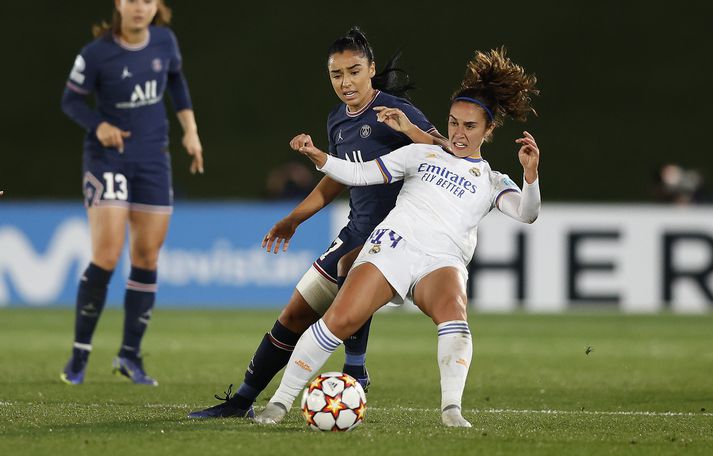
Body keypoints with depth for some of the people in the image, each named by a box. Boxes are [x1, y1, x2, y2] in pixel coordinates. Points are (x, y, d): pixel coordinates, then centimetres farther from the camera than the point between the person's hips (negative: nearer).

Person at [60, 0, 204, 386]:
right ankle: (80, 352, -1)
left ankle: (130, 355, 15)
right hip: (108, 156, -5)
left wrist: (190, 129, 12)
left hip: (153, 160, 5)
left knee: (147, 257, 4)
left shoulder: (164, 41, 0)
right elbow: (71, 100, -3)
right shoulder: (96, 54, -14)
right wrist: (98, 126, -20)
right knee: (106, 256, -14)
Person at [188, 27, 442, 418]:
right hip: (358, 232, 8)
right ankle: (242, 401, 21)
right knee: (296, 314, 9)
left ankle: (355, 371, -20)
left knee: (350, 268, -37)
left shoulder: (393, 111, -13)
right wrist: (294, 219, 25)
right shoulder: (337, 121, 11)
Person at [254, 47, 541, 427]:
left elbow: (526, 213, 0)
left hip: (443, 261, 0)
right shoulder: (423, 154, 20)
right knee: (340, 320, -18)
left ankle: (451, 410, -34)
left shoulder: (492, 182, 18)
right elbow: (360, 174, 16)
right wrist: (318, 157, -1)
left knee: (453, 311, -34)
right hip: (393, 244, 0)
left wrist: (530, 174, -19)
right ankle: (281, 401, -8)